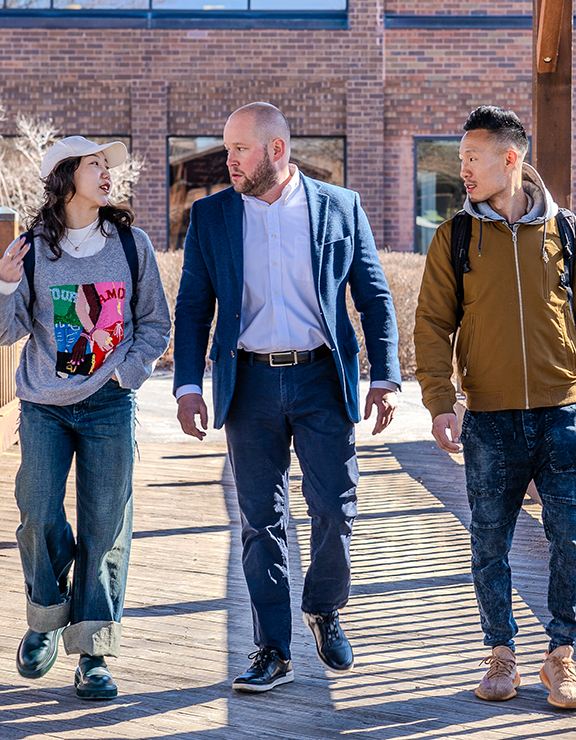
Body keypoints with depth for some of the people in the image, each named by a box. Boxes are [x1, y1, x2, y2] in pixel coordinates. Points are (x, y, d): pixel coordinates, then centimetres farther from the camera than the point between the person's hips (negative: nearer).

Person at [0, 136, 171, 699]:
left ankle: (93, 654, 7)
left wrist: (126, 372, -3)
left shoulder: (131, 244, 3)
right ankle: (46, 617, 19)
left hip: (109, 405, 1)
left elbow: (155, 324, 11)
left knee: (105, 526, -1)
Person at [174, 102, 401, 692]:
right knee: (261, 519, 3)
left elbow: (374, 299, 6)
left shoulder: (340, 207, 4)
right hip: (250, 384, 1)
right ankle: (273, 653, 11)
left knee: (336, 511, -2)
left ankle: (323, 611, 26)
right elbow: (193, 307, 8)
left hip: (322, 379, -1)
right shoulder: (210, 216, 6)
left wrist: (385, 377, -2)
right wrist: (187, 386, -2)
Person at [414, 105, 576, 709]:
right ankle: (502, 653, 21)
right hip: (490, 417, 0)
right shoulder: (454, 239, 3)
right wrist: (439, 403, -9)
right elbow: (433, 324, 2)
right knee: (490, 544, 6)